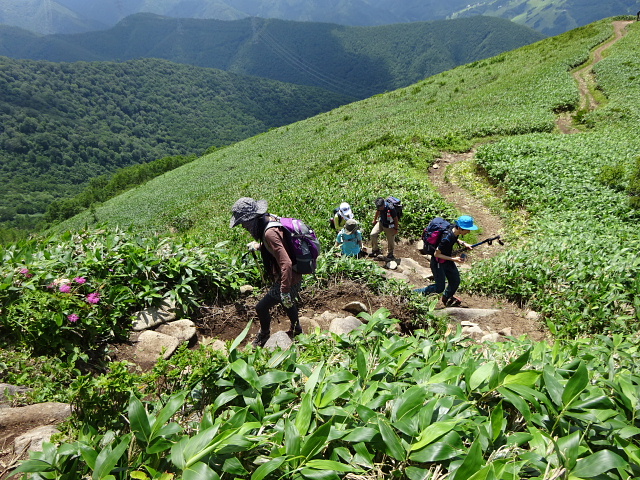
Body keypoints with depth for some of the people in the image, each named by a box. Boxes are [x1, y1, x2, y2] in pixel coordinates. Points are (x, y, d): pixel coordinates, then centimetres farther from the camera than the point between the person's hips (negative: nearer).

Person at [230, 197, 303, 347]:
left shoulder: (270, 233, -30)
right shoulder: (270, 220, -1)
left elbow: (286, 263, -35)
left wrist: (285, 291, -32)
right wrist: (258, 246, 14)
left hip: (288, 281, -10)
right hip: (295, 278, 10)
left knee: (261, 308, 6)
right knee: (287, 303, 33)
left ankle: (264, 336, 32)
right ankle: (296, 329, 55)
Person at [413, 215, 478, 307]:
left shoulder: (455, 232, -10)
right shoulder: (447, 239, -36)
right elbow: (436, 254, -26)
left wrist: (463, 243, -2)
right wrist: (453, 259, -26)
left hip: (447, 260, 8)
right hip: (438, 263, -8)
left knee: (455, 281, 17)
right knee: (439, 288, -1)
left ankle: (447, 297, 46)